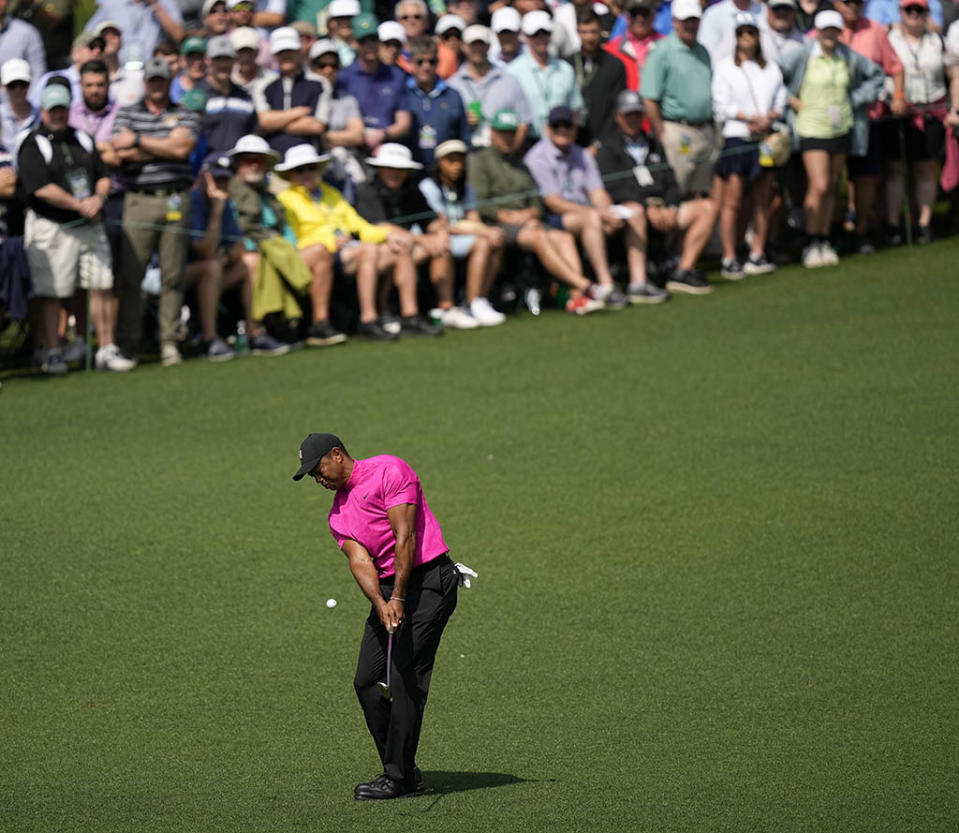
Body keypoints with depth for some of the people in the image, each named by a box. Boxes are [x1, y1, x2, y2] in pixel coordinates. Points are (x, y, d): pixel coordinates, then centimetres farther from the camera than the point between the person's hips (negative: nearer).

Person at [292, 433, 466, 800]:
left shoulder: (390, 471, -7)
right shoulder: (338, 514, 15)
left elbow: (405, 538, -14)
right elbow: (360, 562, 0)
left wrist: (398, 598, -19)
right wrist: (380, 603, -20)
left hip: (428, 580, -8)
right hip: (387, 590, 8)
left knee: (406, 679, -12)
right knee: (367, 681, 2)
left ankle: (401, 776, -10)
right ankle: (399, 769, 11)